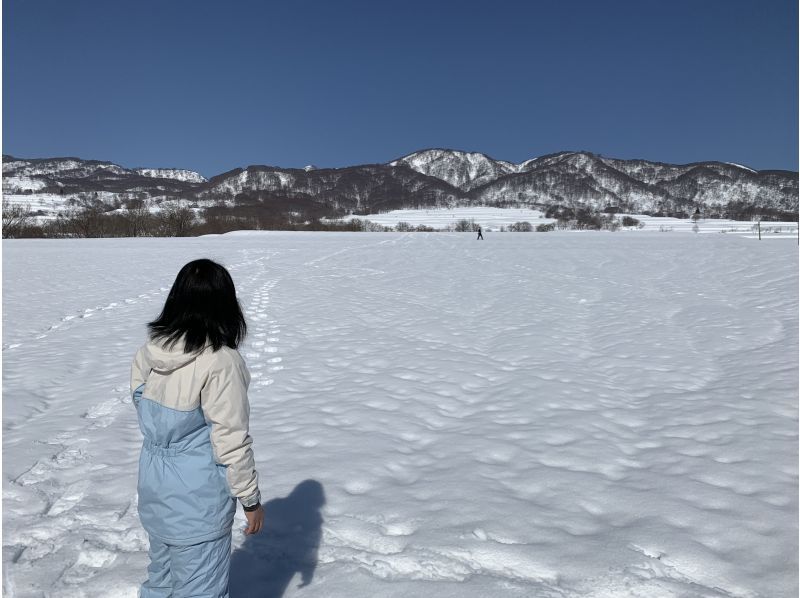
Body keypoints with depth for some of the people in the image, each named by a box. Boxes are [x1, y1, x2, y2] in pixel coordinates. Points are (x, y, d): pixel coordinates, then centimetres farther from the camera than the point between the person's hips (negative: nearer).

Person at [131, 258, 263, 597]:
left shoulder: (148, 353, -5)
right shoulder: (220, 362, -25)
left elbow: (146, 413, 7)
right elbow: (231, 440, -20)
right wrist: (250, 498, -9)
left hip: (155, 486, 7)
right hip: (199, 496, -7)